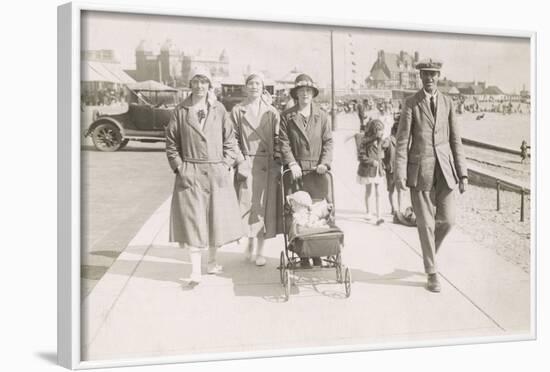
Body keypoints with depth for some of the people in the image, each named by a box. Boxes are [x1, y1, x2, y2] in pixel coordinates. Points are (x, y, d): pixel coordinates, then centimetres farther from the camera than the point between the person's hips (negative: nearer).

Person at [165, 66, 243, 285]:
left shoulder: (219, 110, 4)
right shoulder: (181, 111, 2)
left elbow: (230, 141, 6)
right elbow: (171, 143, 5)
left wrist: (225, 166, -3)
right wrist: (179, 168, -4)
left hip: (217, 174, 2)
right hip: (189, 174, -1)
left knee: (217, 218, 9)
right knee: (192, 220, -3)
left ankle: (212, 261, 28)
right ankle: (195, 271, 3)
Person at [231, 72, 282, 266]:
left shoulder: (271, 112, 8)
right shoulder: (237, 110, 6)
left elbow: (277, 139, 6)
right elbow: (233, 139, 3)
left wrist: (277, 162, -4)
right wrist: (240, 162, -7)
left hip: (267, 165, 1)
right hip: (247, 164, -1)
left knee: (264, 206, 2)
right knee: (246, 204, -3)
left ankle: (260, 250, 11)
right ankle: (249, 243, 16)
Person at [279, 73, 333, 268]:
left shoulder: (321, 116, 12)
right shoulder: (287, 116, 7)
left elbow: (328, 142, 9)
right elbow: (284, 142, 1)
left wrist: (325, 163, -5)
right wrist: (292, 163, -11)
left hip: (317, 171, 2)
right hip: (296, 170, -1)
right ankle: (303, 254, 6)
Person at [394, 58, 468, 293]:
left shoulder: (447, 102, 10)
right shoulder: (411, 103, 0)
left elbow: (455, 140, 9)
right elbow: (402, 140, -4)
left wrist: (462, 173, 4)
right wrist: (400, 173, -13)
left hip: (444, 169, 3)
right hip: (420, 169, -3)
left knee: (447, 220, 3)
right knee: (426, 223, 1)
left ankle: (430, 252, 34)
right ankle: (432, 273, 14)